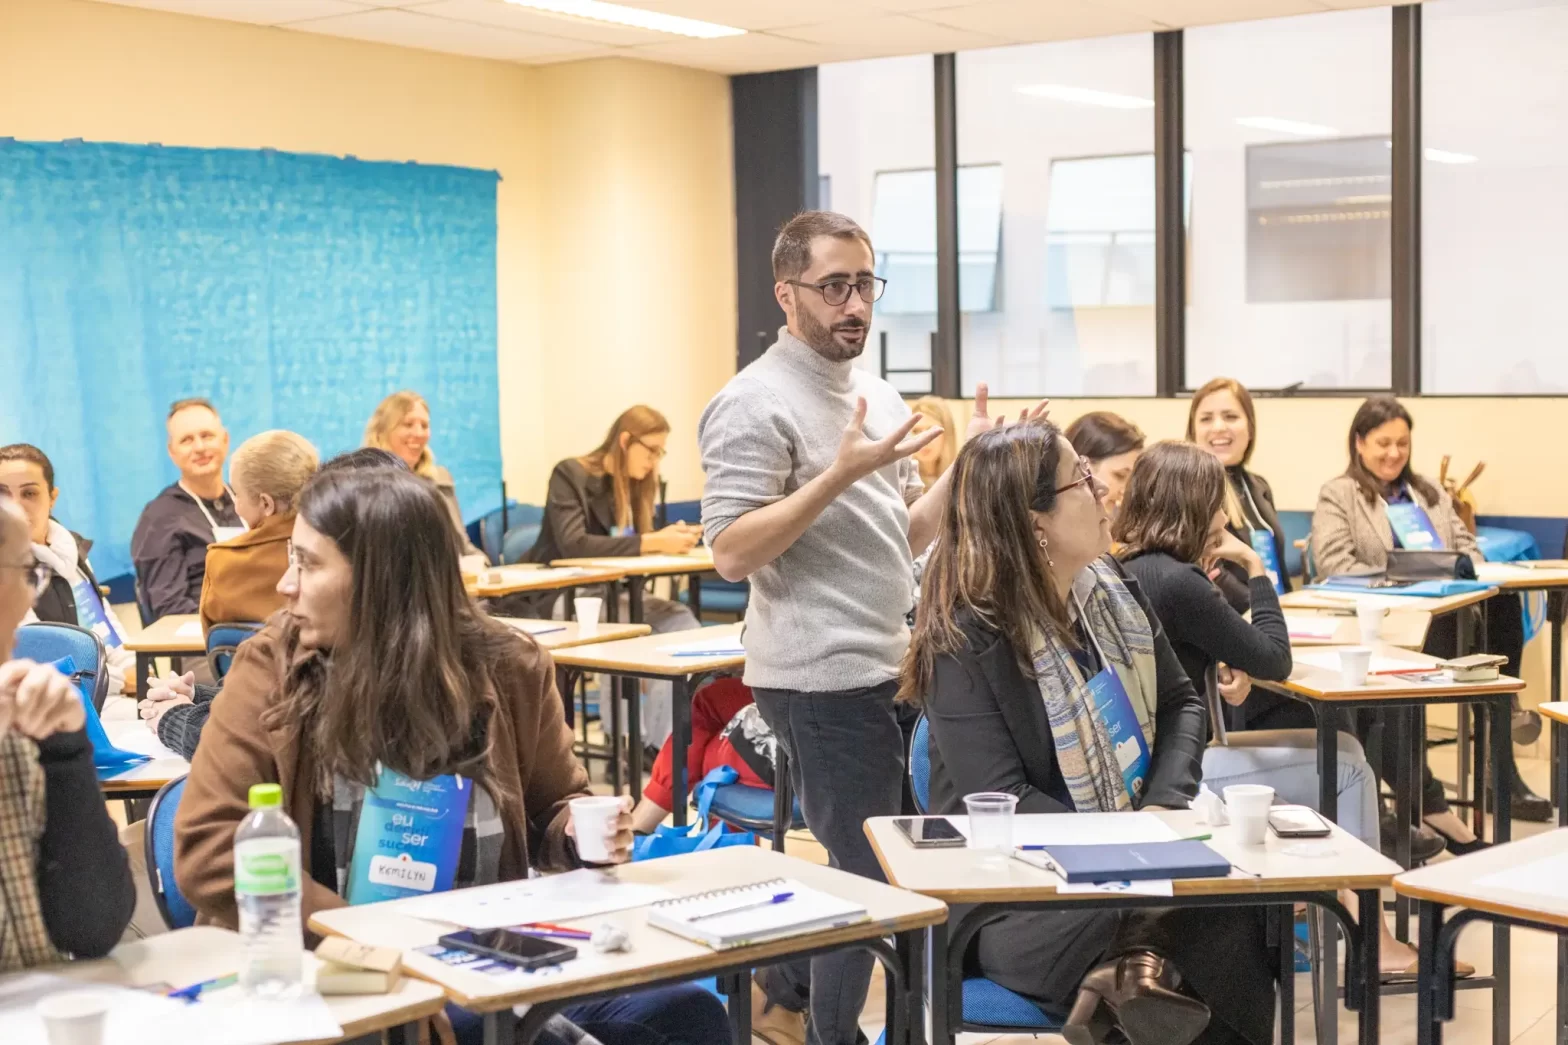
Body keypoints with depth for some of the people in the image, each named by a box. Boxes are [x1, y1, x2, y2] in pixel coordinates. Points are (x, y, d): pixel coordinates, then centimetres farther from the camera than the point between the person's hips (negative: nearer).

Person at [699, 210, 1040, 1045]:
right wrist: (838, 474, -26)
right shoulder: (756, 404, -14)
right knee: (868, 871, -2)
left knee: (859, 861, 19)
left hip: (879, 669, 9)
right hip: (821, 678, -9)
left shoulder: (878, 396, 12)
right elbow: (730, 554, -20)